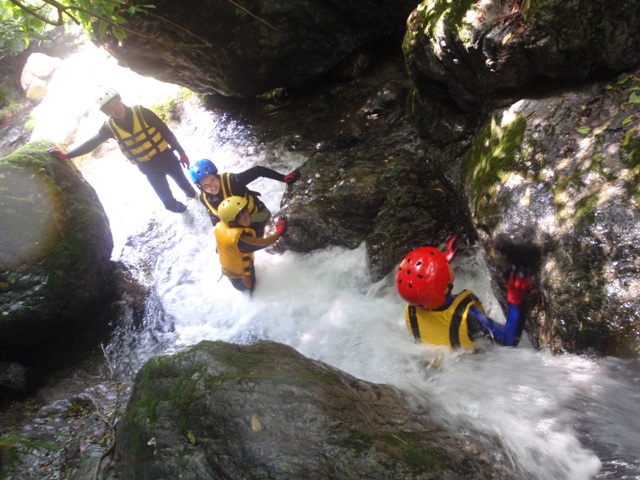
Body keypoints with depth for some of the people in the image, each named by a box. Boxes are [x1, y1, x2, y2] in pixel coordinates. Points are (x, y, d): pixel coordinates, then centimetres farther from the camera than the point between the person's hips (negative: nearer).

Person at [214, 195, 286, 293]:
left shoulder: (220, 227, -21)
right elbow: (262, 243, -33)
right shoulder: (241, 239, -44)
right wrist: (278, 232, -25)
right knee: (249, 286, 26)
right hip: (241, 272, -6)